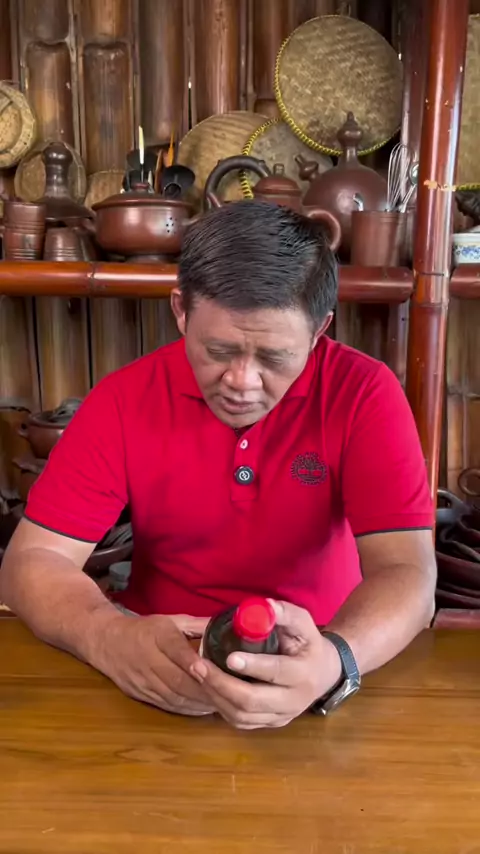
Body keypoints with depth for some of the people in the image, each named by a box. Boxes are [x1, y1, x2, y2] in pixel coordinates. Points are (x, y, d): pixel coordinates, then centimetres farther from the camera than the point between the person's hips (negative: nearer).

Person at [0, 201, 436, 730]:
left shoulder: (364, 394, -14)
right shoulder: (123, 399, -11)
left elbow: (407, 572, -19)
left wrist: (334, 659, -41)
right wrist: (107, 636, -32)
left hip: (308, 661, 0)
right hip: (160, 660, 1)